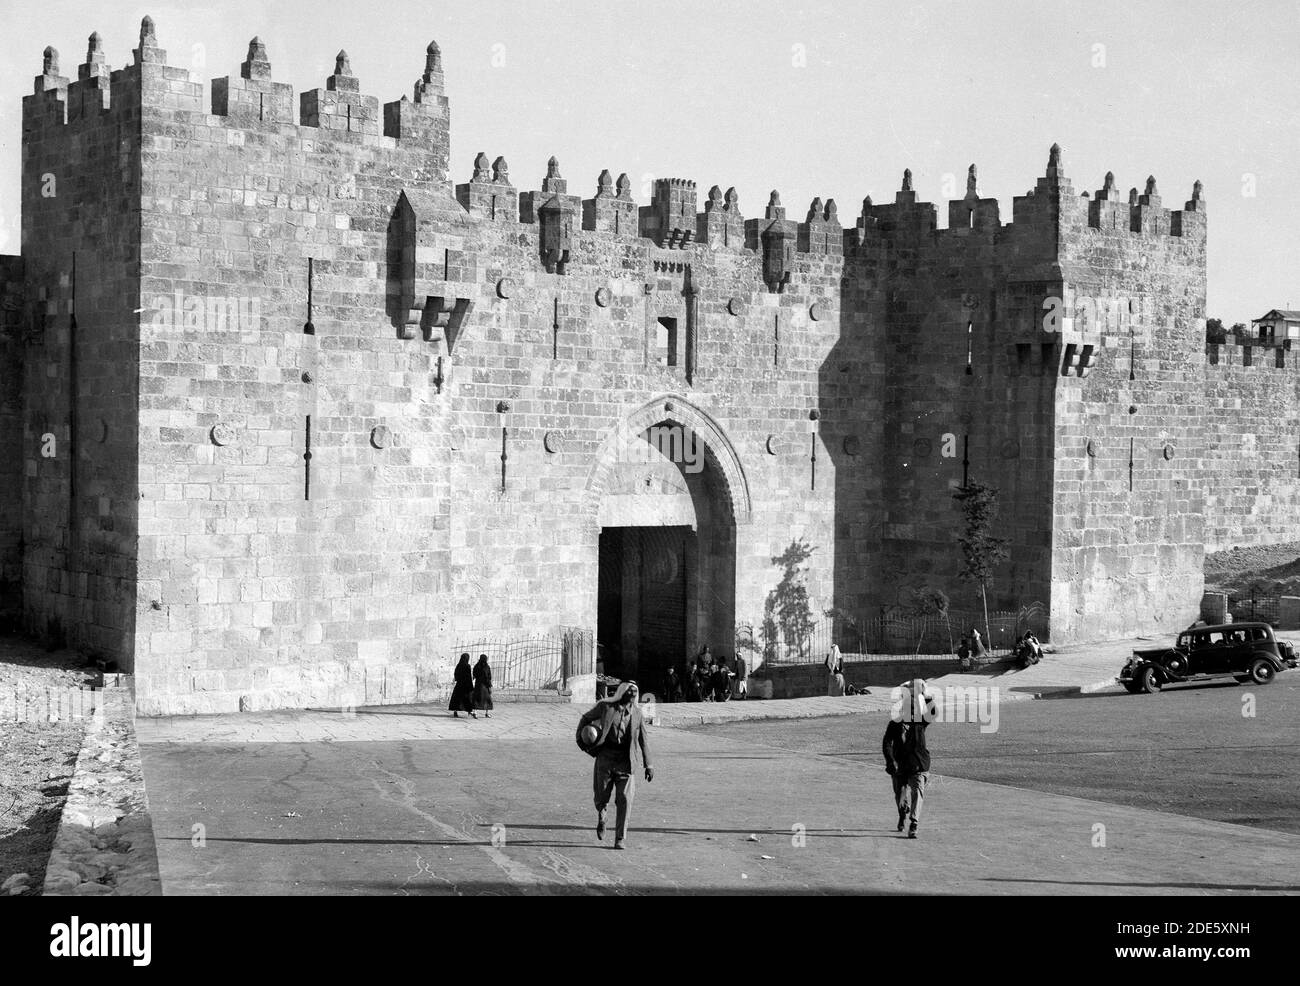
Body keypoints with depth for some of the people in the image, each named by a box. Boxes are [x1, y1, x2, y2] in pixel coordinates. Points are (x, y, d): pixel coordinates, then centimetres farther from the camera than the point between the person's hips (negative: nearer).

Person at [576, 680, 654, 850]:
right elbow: (586, 718, 16)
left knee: (624, 799, -8)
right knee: (601, 797, 3)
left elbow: (643, 740, 11)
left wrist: (648, 765, 7)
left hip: (625, 761, 1)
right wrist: (581, 739, 5)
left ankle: (620, 839, -2)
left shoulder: (636, 713, 7)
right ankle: (601, 817, 40)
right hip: (605, 758, -1)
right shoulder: (605, 707, 1)